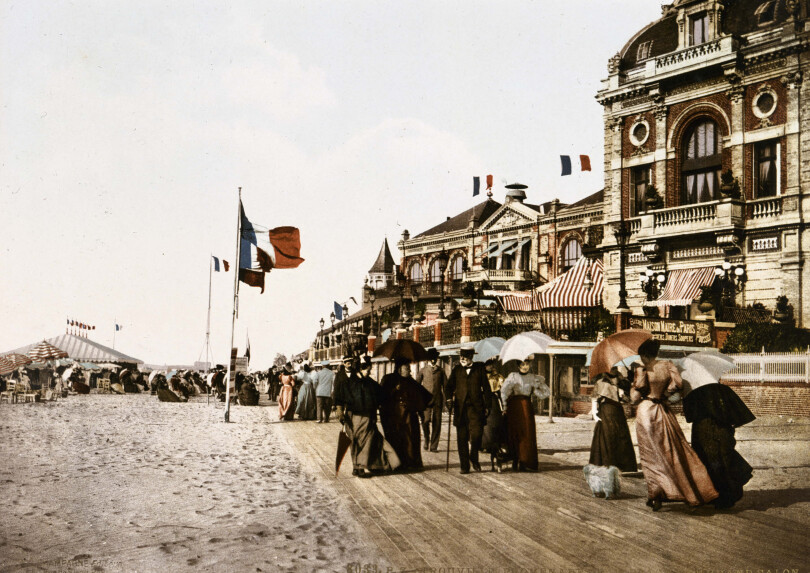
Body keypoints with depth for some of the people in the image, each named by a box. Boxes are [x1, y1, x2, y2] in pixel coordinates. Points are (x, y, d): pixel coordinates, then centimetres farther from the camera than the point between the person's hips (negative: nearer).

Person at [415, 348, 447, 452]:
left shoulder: (441, 370, 11)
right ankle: (427, 440, 12)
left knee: (437, 423, -2)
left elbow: (445, 385, 14)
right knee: (426, 421, -12)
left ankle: (433, 446, 6)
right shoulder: (423, 370, 9)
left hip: (438, 399, 1)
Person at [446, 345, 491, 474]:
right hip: (460, 407, 2)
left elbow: (486, 387, 7)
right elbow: (450, 386, 9)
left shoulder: (479, 368, 9)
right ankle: (464, 465, 10)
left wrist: (487, 405, 2)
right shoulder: (456, 370, 14)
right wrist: (449, 399, -9)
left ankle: (474, 458, 11)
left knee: (477, 433, -15)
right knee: (462, 438, 2)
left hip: (476, 407, -2)